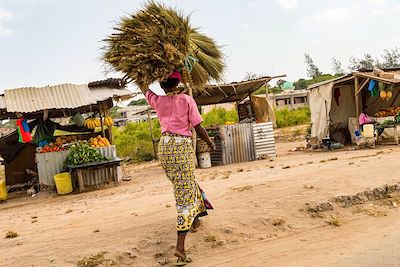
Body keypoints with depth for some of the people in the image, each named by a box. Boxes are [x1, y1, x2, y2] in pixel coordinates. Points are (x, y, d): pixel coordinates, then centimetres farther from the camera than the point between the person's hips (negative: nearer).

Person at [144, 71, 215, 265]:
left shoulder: (157, 101, 5)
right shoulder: (187, 100, -4)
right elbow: (198, 128, -4)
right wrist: (210, 144, 11)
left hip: (164, 146, 5)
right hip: (183, 146, -5)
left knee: (185, 184, 27)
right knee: (185, 194, -4)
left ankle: (194, 220, 45)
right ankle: (180, 247, -10)